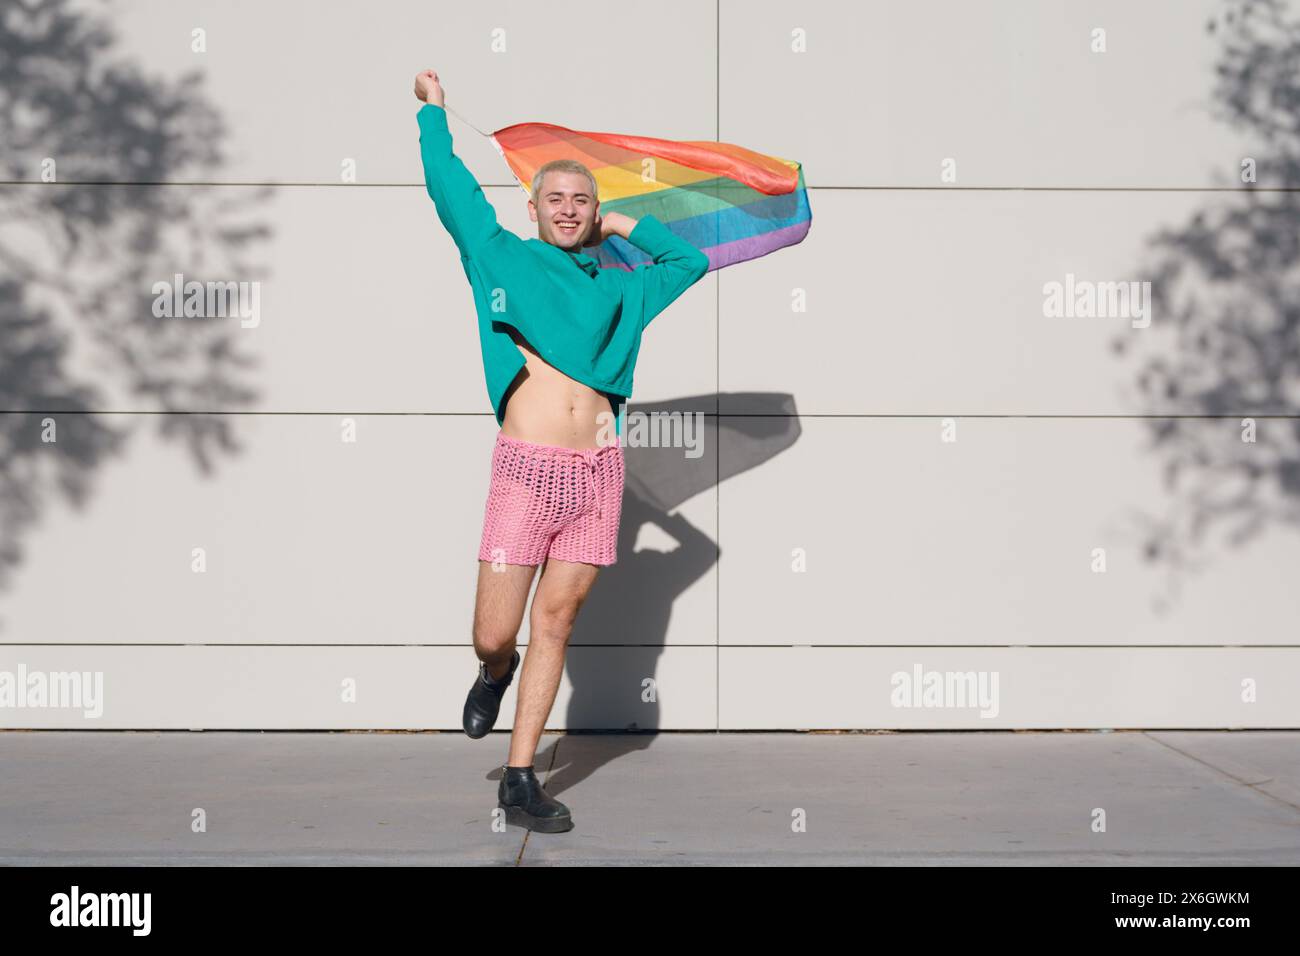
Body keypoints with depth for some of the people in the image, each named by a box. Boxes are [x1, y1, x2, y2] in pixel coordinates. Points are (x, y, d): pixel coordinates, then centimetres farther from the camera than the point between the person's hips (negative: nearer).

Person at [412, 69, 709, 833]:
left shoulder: (620, 289, 19)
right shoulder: (502, 258, 11)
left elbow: (692, 260, 31)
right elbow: (452, 188, 17)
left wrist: (622, 225, 25)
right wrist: (433, 109, 28)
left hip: (600, 471, 3)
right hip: (527, 469, -3)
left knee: (554, 625, 4)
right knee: (494, 635, -5)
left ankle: (520, 781, 13)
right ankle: (496, 673, 33)